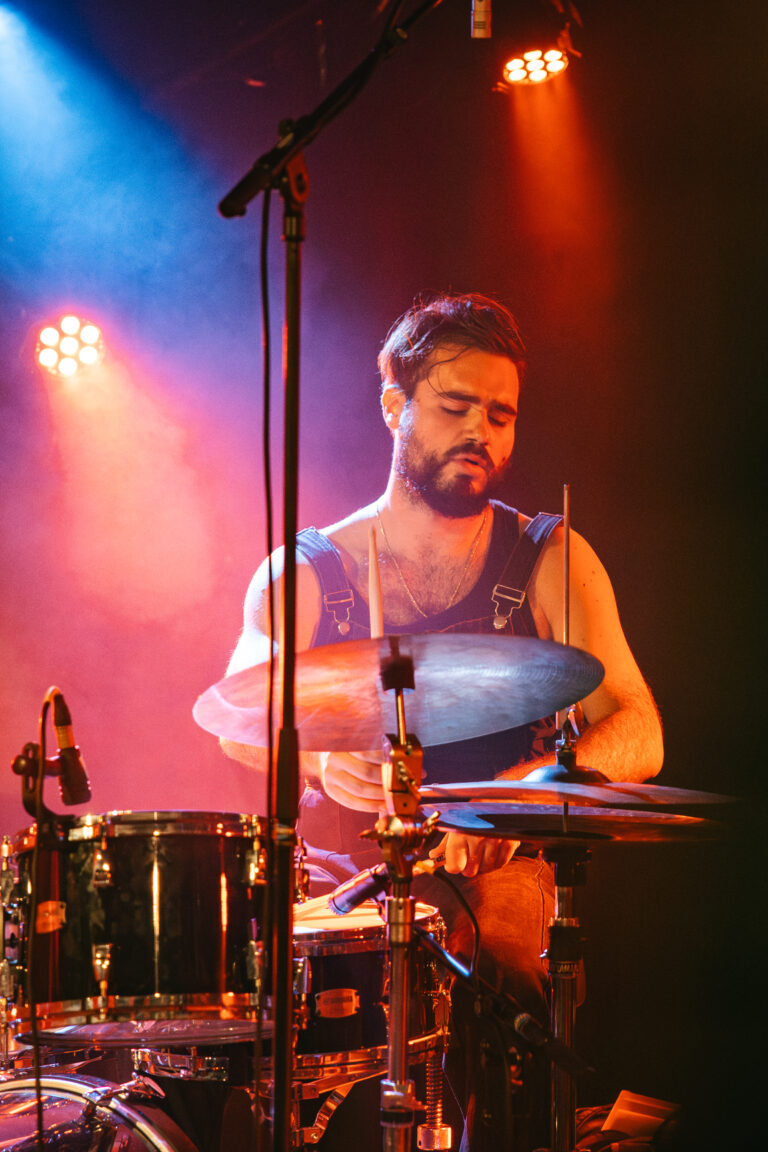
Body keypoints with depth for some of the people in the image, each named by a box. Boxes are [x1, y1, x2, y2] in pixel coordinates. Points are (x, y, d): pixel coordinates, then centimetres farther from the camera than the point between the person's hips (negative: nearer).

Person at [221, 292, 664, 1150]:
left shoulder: (550, 562, 3)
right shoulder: (306, 574, 7)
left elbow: (637, 738, -6)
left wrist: (520, 791, -26)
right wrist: (321, 757, -27)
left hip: (497, 893, -1)